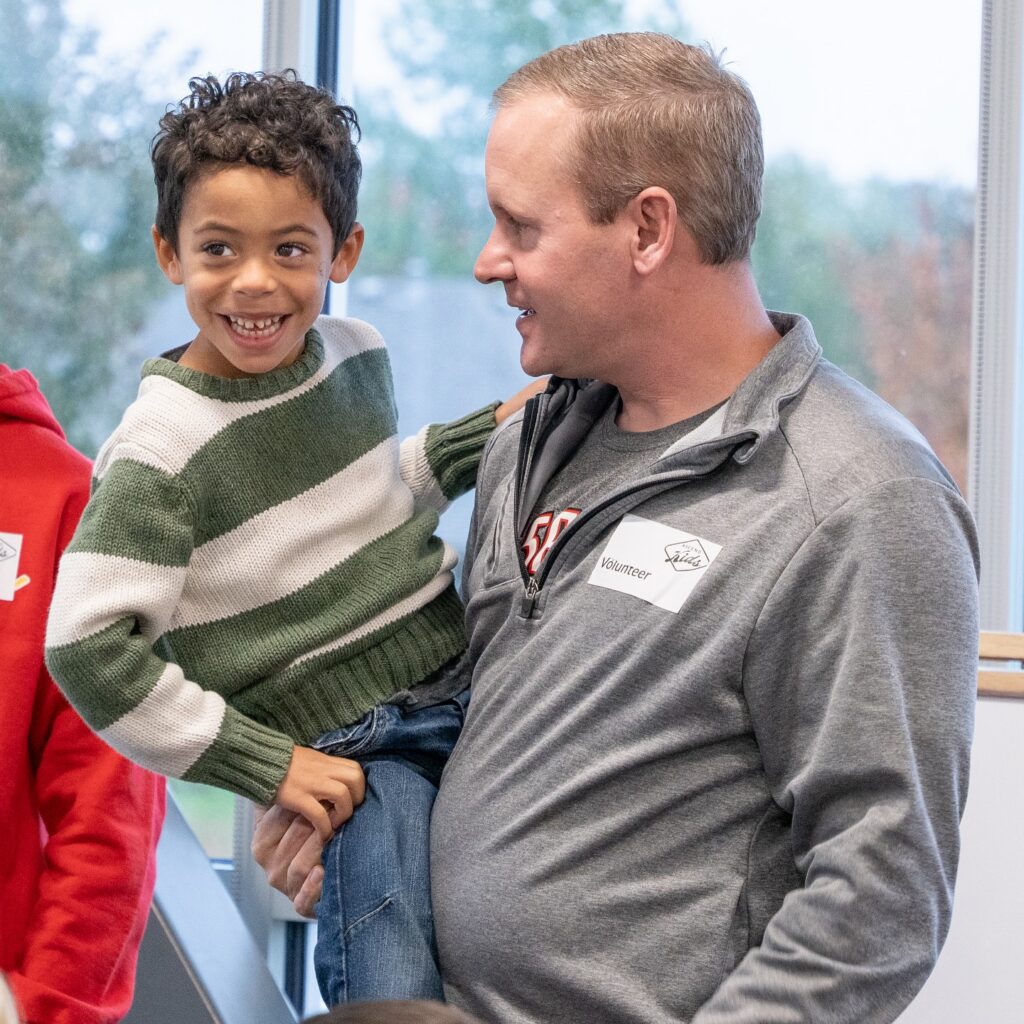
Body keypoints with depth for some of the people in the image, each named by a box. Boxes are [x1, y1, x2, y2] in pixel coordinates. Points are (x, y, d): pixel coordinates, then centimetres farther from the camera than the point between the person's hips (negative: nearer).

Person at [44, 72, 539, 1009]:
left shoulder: (357, 352, 3)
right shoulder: (165, 446, -16)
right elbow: (87, 648, -19)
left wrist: (482, 438, 8)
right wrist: (263, 766, -15)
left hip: (469, 678, 6)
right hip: (355, 752, -6)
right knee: (396, 1000, -18)